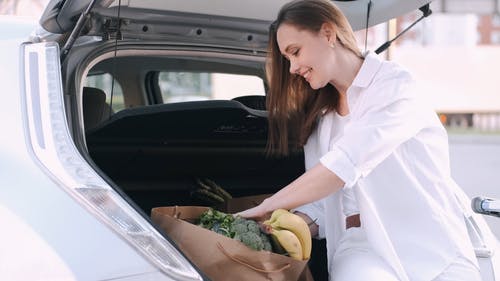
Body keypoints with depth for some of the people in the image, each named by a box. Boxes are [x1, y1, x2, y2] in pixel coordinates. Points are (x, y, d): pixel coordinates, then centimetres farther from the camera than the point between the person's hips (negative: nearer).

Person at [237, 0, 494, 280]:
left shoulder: (395, 84, -3)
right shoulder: (320, 120, 18)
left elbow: (346, 163, -17)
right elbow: (319, 203, 10)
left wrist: (266, 208, -16)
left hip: (429, 245, -3)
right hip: (362, 244, 3)